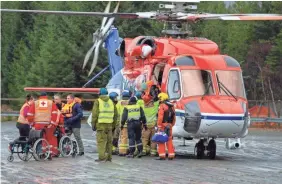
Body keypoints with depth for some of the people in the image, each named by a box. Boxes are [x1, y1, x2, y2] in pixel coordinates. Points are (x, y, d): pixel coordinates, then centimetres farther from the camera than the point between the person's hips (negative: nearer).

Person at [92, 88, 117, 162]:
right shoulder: (111, 102, 12)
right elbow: (115, 114, 13)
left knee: (101, 141, -5)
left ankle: (102, 157, -12)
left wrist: (93, 124, -1)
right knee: (109, 141, 11)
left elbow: (95, 114, -6)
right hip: (109, 124, 4)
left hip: (101, 124, -4)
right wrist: (113, 125, 18)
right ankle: (109, 157, 14)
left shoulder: (98, 101, -2)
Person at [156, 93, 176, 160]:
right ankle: (171, 155, 10)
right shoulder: (171, 106, 15)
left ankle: (162, 155, -8)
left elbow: (160, 117, -16)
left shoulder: (162, 106, -9)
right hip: (169, 126, 7)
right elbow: (174, 118, 15)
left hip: (163, 125, -7)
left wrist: (159, 126, -16)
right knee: (169, 140, 11)